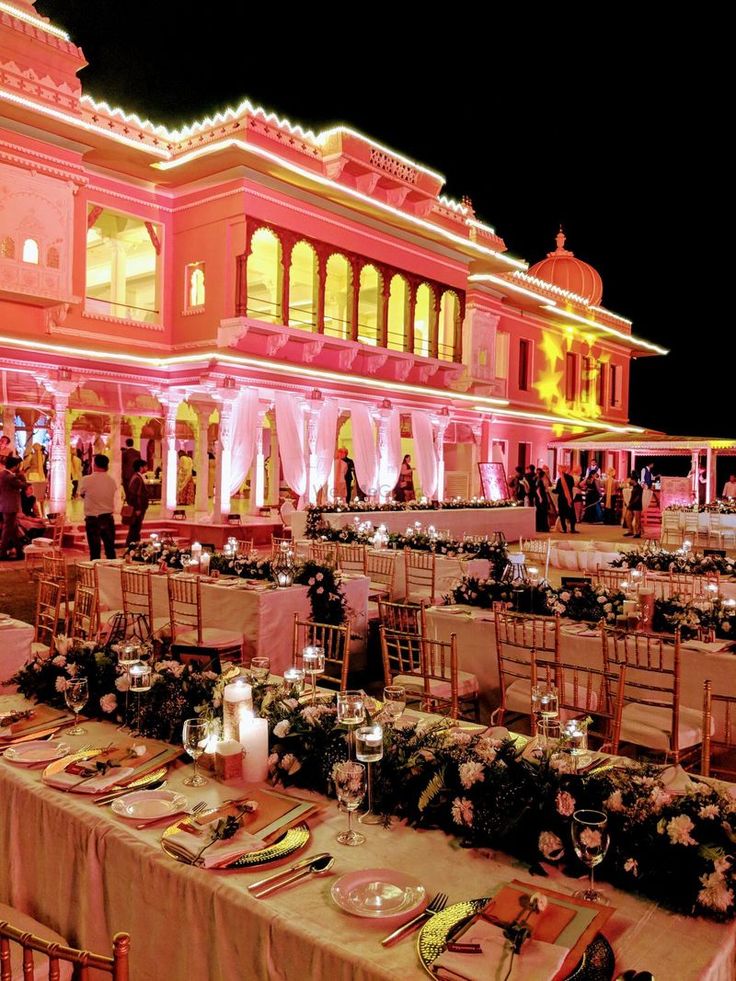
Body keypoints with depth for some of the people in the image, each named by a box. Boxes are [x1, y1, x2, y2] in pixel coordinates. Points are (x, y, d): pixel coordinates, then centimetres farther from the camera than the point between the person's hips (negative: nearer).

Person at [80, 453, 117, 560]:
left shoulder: (87, 480, -11)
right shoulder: (112, 481, -1)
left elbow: (81, 494, 5)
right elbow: (113, 498, 5)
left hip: (92, 519, -3)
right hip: (108, 518, 3)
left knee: (95, 551, 4)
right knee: (110, 550, 13)